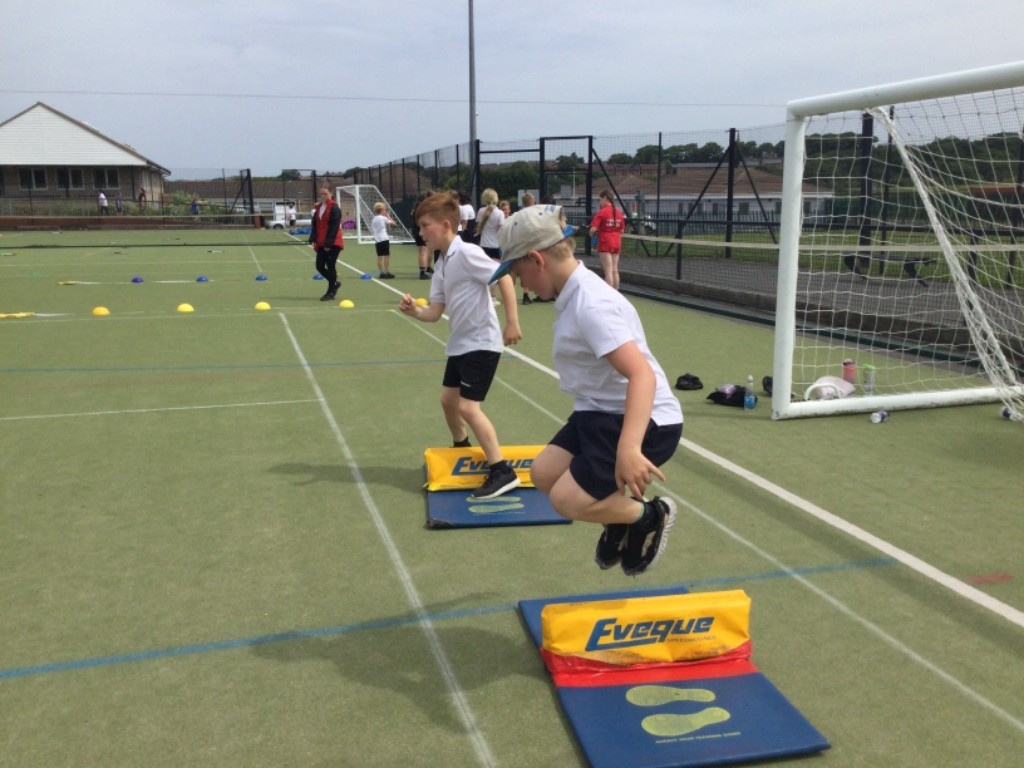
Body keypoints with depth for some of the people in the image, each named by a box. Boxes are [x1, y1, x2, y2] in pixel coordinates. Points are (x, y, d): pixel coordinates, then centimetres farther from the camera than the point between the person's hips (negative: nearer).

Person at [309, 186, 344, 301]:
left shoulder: (334, 208, -10)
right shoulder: (318, 208, 13)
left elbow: (334, 227, -15)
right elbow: (314, 225, 12)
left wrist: (329, 243, -19)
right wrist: (313, 239, -1)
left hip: (333, 243, -7)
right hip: (321, 243, 7)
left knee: (331, 266, -2)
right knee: (319, 266, 7)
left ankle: (330, 293, 8)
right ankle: (335, 283, 29)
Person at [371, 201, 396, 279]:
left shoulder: (374, 219, 13)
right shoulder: (383, 218, -5)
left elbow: (372, 229, 17)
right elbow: (393, 223, 0)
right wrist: (388, 216, 9)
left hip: (377, 240, 6)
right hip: (384, 239, -6)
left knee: (379, 256, 7)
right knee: (387, 256, -3)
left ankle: (381, 273, 8)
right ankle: (387, 273, -6)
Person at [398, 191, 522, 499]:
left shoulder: (467, 253, -17)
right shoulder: (441, 266, 9)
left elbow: (504, 278, -22)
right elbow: (435, 312, 5)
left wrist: (512, 322, -25)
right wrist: (414, 310, -15)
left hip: (482, 344, -10)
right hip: (459, 344, 10)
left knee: (468, 407, -14)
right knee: (448, 400, 19)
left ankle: (502, 472, -9)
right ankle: (462, 451, 43)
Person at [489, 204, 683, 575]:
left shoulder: (591, 304, -26)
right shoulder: (574, 293, 4)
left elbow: (642, 374, -36)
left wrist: (628, 448, -47)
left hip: (645, 422, -10)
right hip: (602, 413, 10)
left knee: (568, 500, -13)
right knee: (544, 474, 9)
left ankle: (650, 515, 10)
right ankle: (620, 517, 27)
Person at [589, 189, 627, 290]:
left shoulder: (601, 212, -11)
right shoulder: (619, 212, 7)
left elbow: (593, 229, -16)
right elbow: (621, 230, 11)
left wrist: (591, 235, 3)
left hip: (605, 243, -6)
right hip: (617, 243, 6)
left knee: (608, 271, -7)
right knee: (615, 270, 12)